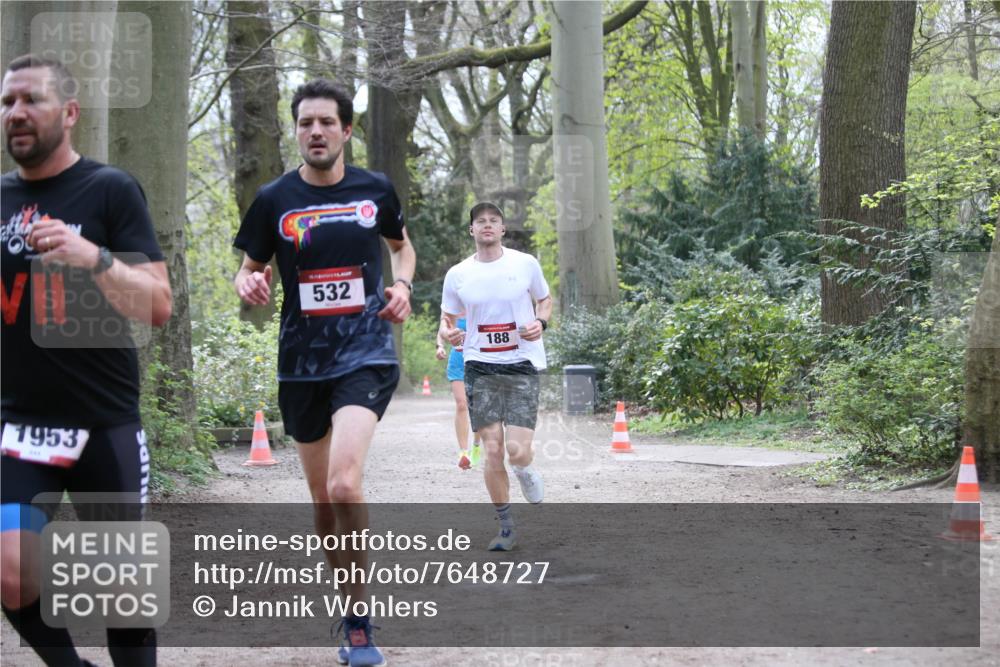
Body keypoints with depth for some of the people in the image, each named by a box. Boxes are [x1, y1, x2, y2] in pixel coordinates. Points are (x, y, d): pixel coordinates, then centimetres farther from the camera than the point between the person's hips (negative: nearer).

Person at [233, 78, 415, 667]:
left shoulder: (375, 190, 2)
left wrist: (402, 286, 1)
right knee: (324, 501, 10)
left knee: (343, 483, -23)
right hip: (302, 363, 3)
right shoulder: (275, 199, 1)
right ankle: (354, 617, 30)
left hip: (366, 353, -3)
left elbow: (403, 246, 21)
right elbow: (250, 269, 12)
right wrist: (249, 284, -11)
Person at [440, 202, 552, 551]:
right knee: (492, 452, -2)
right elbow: (447, 320, 13)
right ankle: (506, 526, 13)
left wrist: (540, 322, -5)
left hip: (522, 365, -1)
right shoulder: (458, 274, 3)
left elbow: (545, 300, 17)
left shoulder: (525, 264, 1)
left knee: (517, 451, -12)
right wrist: (447, 333, -11)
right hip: (480, 368, 1)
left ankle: (524, 469, 26)